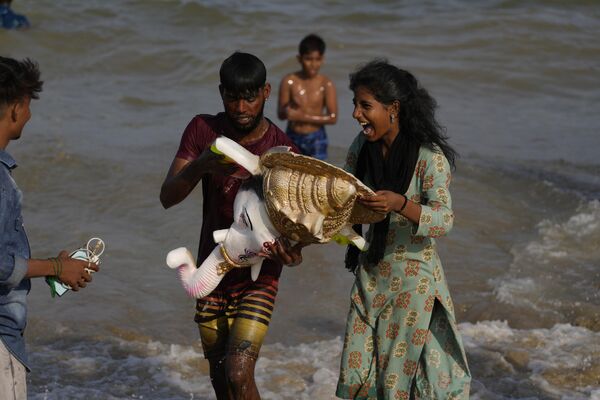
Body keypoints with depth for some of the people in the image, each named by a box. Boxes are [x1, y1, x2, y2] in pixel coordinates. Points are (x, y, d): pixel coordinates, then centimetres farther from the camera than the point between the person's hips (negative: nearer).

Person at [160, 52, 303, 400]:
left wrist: (291, 251, -35)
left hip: (258, 276, -4)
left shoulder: (283, 152, -14)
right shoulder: (204, 131, -7)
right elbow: (168, 197, -13)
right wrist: (201, 166, -33)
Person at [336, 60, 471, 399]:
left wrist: (400, 204, -41)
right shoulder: (362, 148, 0)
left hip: (413, 278, -6)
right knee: (359, 371, 10)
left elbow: (444, 219, -25)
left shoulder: (430, 157, -19)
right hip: (370, 274, 6)